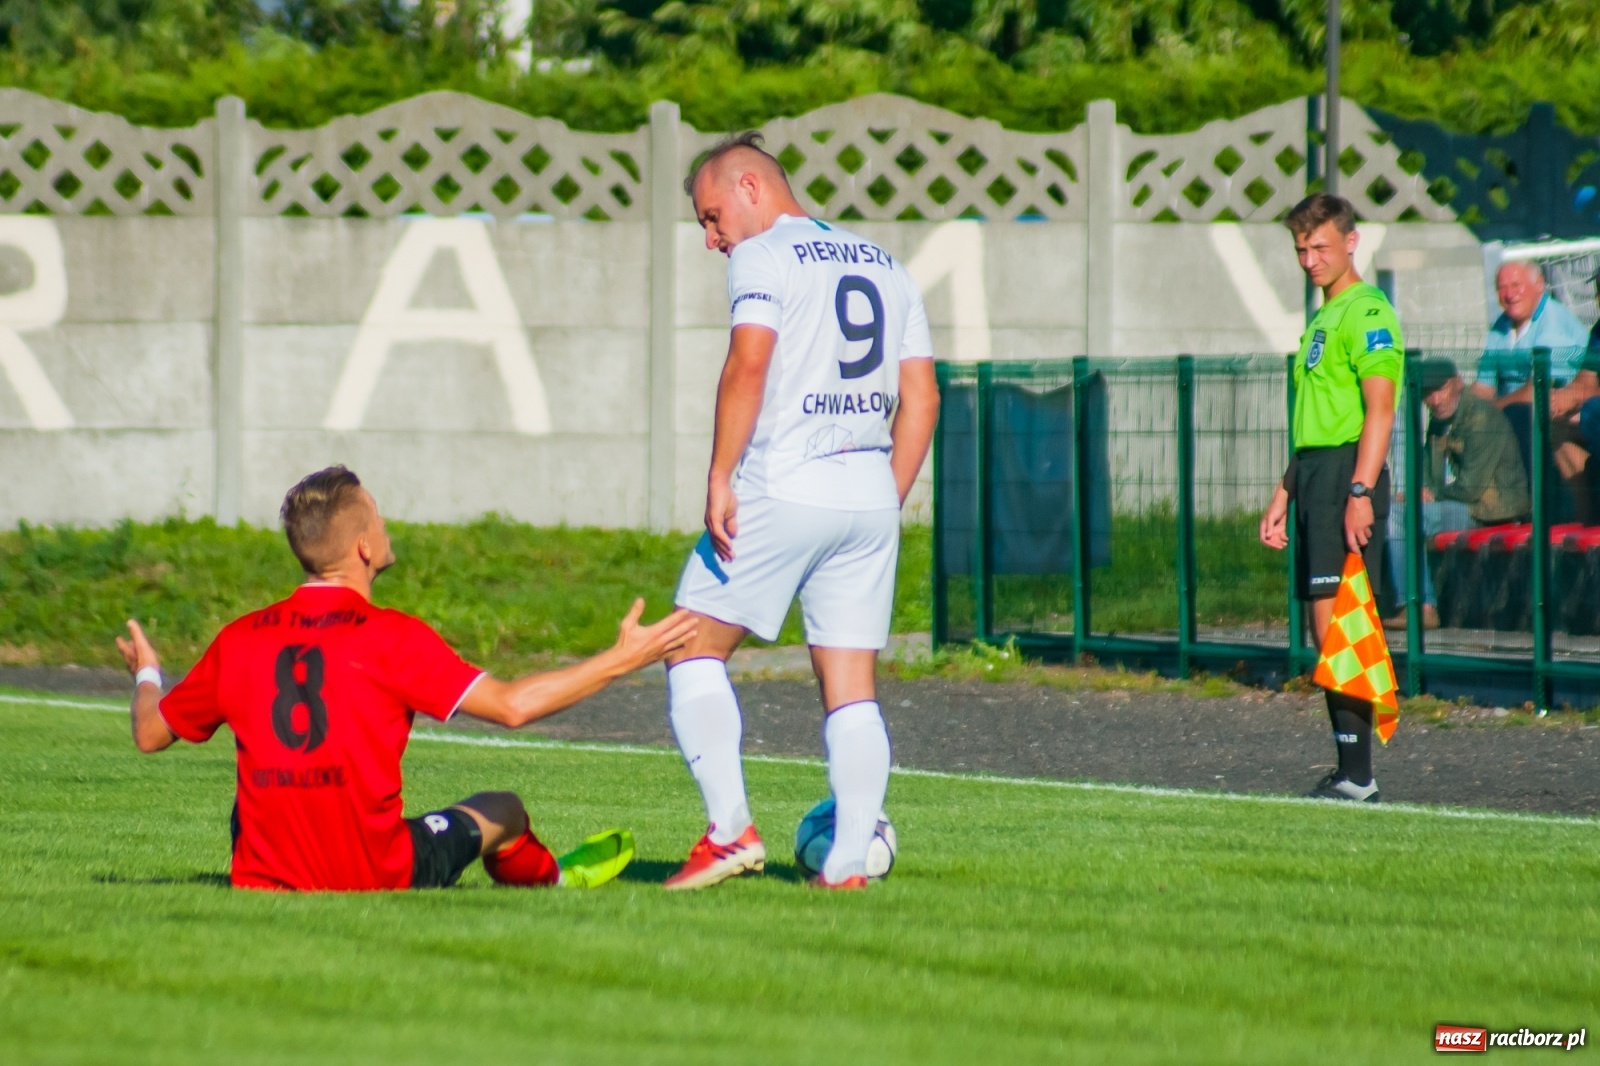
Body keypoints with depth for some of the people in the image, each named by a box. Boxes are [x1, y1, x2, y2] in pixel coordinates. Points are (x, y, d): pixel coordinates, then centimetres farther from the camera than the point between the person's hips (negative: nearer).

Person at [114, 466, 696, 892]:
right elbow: (510, 705, -15)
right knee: (502, 811, 23)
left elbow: (150, 733, 10)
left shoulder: (238, 640, -1)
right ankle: (551, 879, 53)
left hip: (265, 880, 3)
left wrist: (146, 675, 34)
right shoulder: (392, 637, -13)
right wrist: (621, 659, -5)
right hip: (377, 875, -3)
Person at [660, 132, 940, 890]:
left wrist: (719, 479, -16)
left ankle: (730, 828, -5)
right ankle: (848, 861, -2)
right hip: (870, 494, 6)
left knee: (694, 650, 5)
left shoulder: (763, 257, -2)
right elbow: (920, 396, 16)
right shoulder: (885, 267, 19)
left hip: (783, 489, -6)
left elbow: (749, 364, -16)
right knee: (852, 689, 6)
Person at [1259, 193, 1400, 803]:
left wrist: (1360, 492, -24)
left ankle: (1356, 775, -16)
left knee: (1337, 624, -14)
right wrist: (1284, 494, 26)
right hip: (1316, 476, 10)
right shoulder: (1324, 318, 23)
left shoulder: (1367, 312, -8)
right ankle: (1349, 773, 8)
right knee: (1327, 632, 7)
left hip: (1349, 476, -10)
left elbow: (1380, 408, -17)